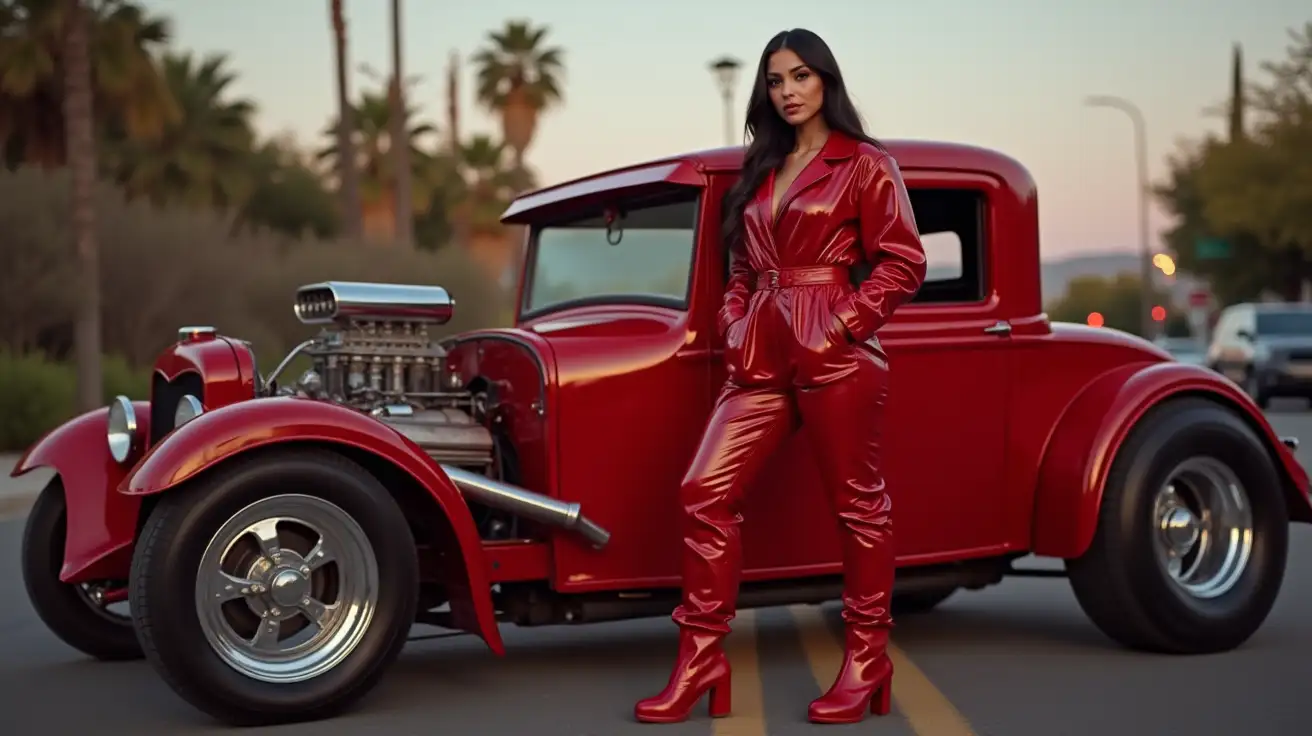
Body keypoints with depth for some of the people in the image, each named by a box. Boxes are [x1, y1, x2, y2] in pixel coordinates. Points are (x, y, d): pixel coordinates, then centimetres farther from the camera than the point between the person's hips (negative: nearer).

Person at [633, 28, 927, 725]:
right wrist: (734, 324, 8)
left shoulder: (866, 165, 1)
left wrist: (845, 323, -11)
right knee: (704, 492, -4)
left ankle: (866, 664, 14)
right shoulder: (759, 172, 20)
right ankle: (700, 658, 2)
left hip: (835, 353, -6)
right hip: (761, 355, 6)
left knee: (856, 504, 2)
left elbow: (902, 263, -3)